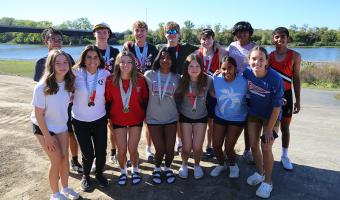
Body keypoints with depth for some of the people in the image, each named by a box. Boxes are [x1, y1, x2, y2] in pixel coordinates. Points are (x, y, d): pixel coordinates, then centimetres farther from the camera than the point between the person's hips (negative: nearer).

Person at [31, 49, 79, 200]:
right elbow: (38, 114, -19)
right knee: (57, 160, -2)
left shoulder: (69, 82, -11)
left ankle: (65, 188, 30)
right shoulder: (42, 87, -25)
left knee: (65, 156, 8)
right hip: (44, 127, -4)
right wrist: (47, 136, -16)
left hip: (61, 126, 4)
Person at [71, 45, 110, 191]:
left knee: (101, 152, 6)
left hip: (100, 119, 1)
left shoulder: (105, 74, -7)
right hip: (80, 121, -1)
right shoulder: (76, 73, -11)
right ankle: (86, 176, 35)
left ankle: (99, 173, 37)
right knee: (88, 154, 3)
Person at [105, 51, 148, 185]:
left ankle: (135, 171, 31)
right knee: (122, 150, 6)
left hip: (136, 119, 0)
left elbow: (145, 99, 2)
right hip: (118, 120, 1)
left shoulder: (140, 80, -11)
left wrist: (143, 113, 2)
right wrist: (110, 115, 1)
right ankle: (123, 172, 33)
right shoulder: (111, 80, -11)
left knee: (132, 149, 2)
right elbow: (107, 100, 1)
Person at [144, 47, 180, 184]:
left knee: (170, 150, 3)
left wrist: (178, 112, 6)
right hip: (153, 119, -1)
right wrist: (144, 113, 1)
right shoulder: (149, 75, -4)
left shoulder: (176, 78, 0)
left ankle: (168, 168, 35)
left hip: (171, 119, 1)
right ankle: (157, 169, 33)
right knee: (160, 150, 0)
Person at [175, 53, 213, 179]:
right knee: (187, 147, 2)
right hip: (185, 117, 0)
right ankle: (184, 165, 34)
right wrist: (179, 110, -9)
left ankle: (197, 165, 33)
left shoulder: (208, 80, -18)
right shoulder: (182, 80, -16)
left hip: (201, 117, 0)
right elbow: (176, 97, -3)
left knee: (197, 147, 1)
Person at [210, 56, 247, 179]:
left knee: (228, 148, -1)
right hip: (220, 116, 2)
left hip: (237, 119, -2)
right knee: (216, 146, 7)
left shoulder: (244, 82, -22)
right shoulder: (216, 80, -17)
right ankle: (221, 164, 40)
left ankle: (233, 165, 34)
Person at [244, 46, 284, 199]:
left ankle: (267, 181, 15)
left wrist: (269, 128, -18)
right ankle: (259, 172, 33)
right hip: (254, 113, 4)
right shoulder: (247, 72, -18)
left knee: (266, 148, -6)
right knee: (253, 145, 7)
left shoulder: (275, 79, -28)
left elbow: (277, 105, -21)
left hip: (271, 116, -4)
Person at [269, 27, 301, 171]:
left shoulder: (295, 56, -5)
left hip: (285, 94, 0)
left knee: (285, 128, 11)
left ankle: (284, 156, 26)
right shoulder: (268, 56, -2)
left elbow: (296, 79, -1)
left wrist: (297, 100, -2)